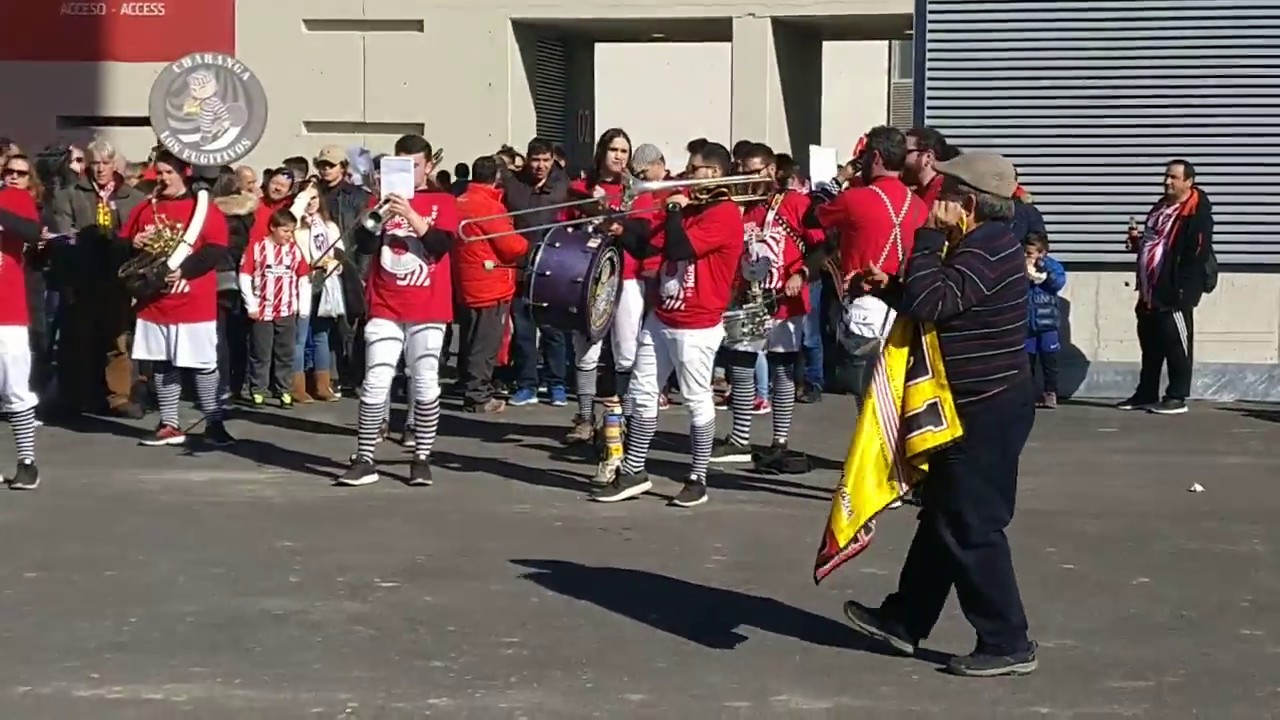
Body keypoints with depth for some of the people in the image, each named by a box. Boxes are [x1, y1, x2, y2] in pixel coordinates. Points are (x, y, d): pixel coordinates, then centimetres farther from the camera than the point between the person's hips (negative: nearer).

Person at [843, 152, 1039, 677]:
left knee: (972, 528, -5)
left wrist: (929, 237, -18)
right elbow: (933, 304, 20)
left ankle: (1007, 644, 3)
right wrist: (889, 287, 4)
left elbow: (933, 304, -28)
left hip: (988, 411, -11)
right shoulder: (977, 244, 14)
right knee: (942, 517, 18)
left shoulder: (987, 248, -20)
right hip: (976, 407, 11)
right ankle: (904, 621, 29)